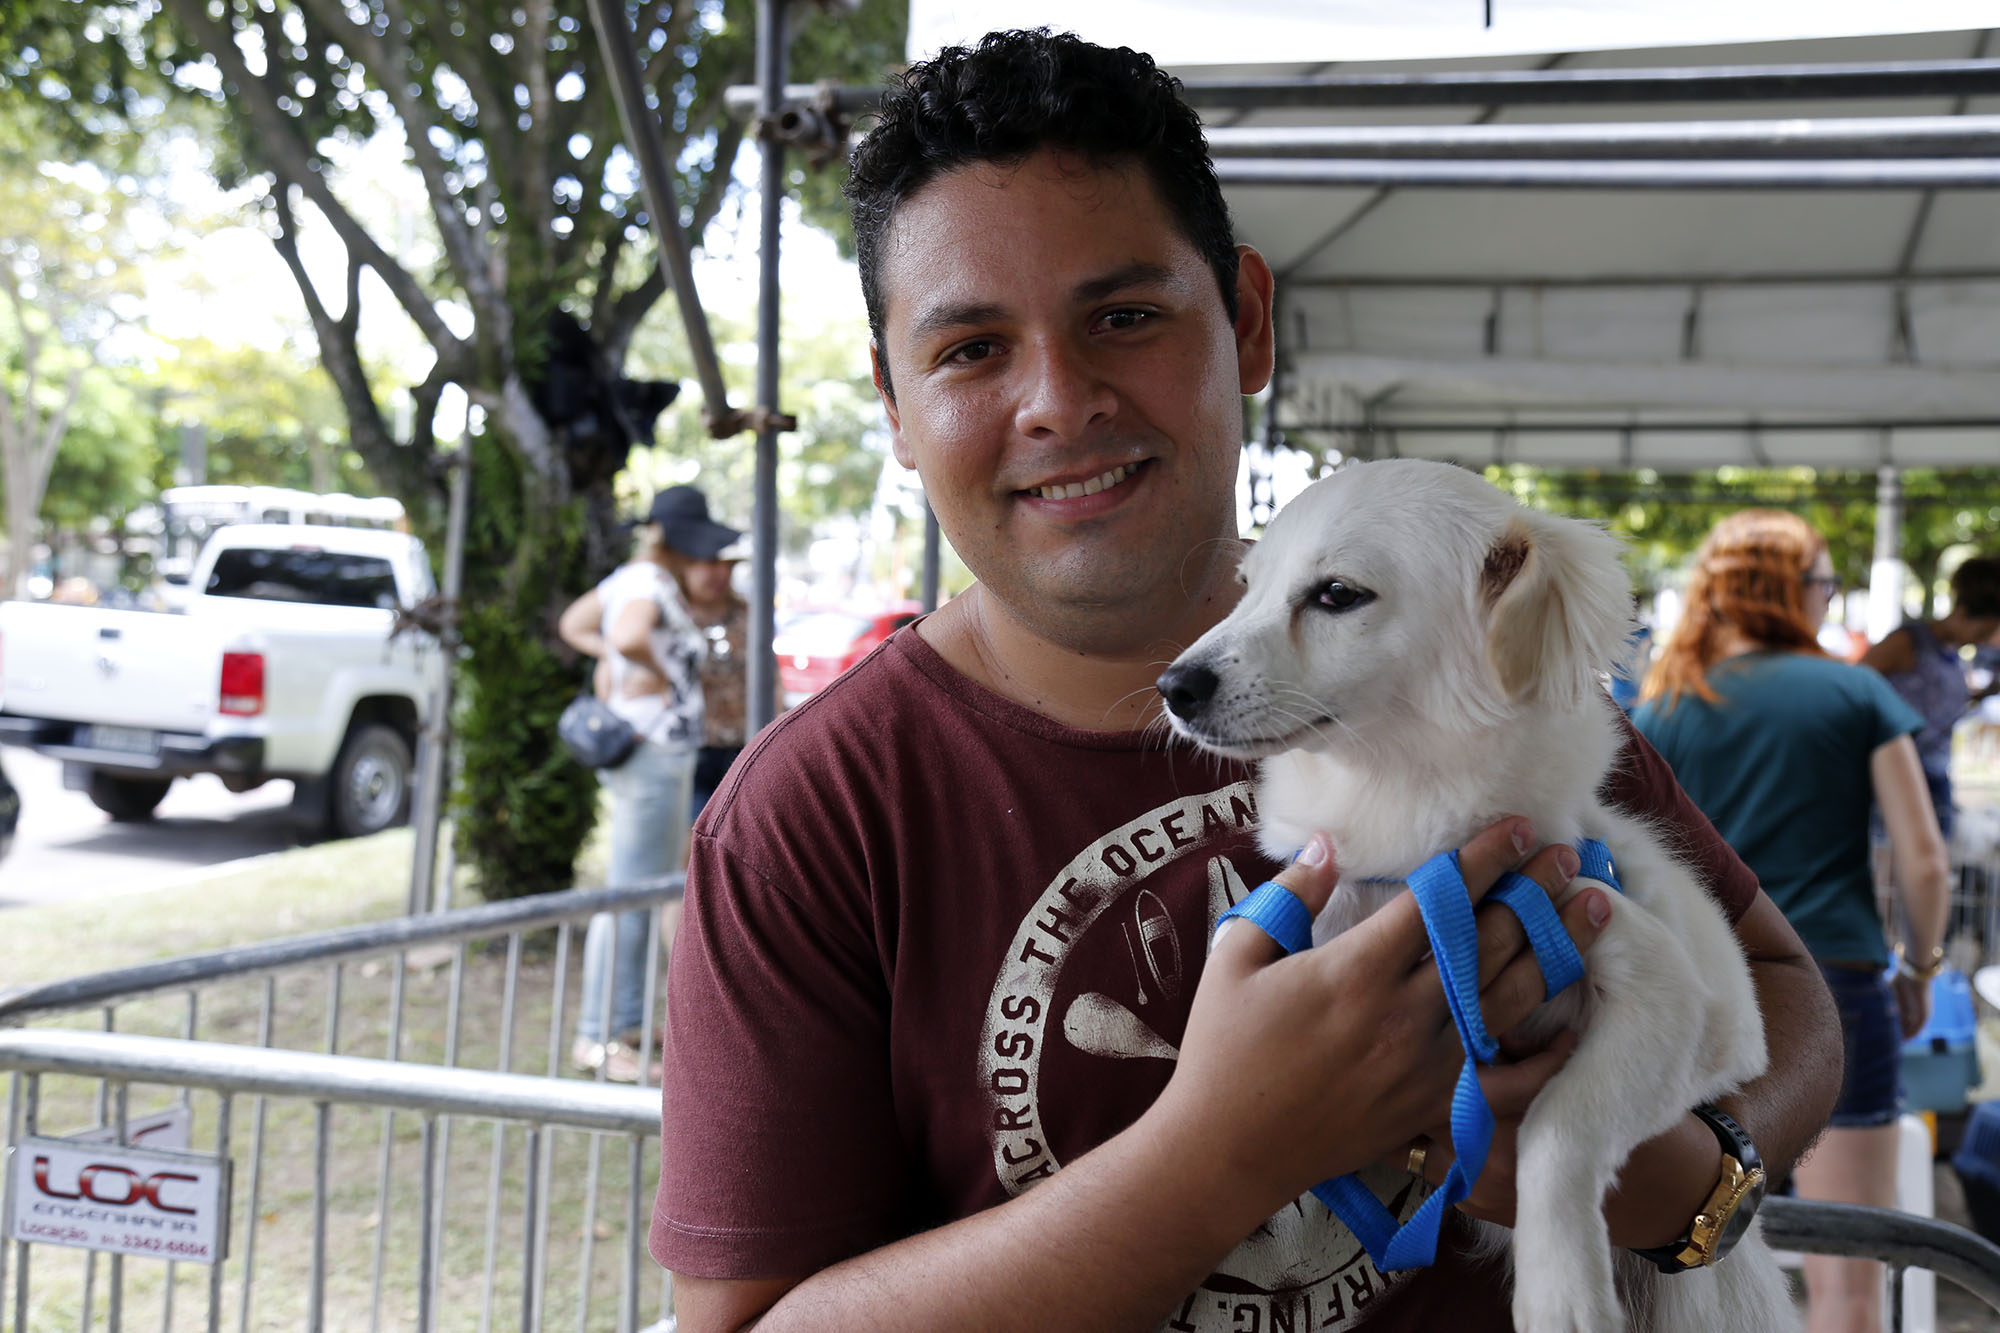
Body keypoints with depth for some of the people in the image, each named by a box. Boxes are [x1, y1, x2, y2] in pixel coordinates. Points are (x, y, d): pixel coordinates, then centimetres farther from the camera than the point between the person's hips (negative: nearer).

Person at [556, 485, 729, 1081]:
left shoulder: (630, 579, 14)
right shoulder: (651, 586, -16)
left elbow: (572, 624, 25)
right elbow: (628, 635, -38)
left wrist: (611, 659, 10)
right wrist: (655, 669, -17)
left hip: (665, 752, 11)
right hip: (653, 750, -11)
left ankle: (627, 1021, 26)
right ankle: (596, 1037, -1)